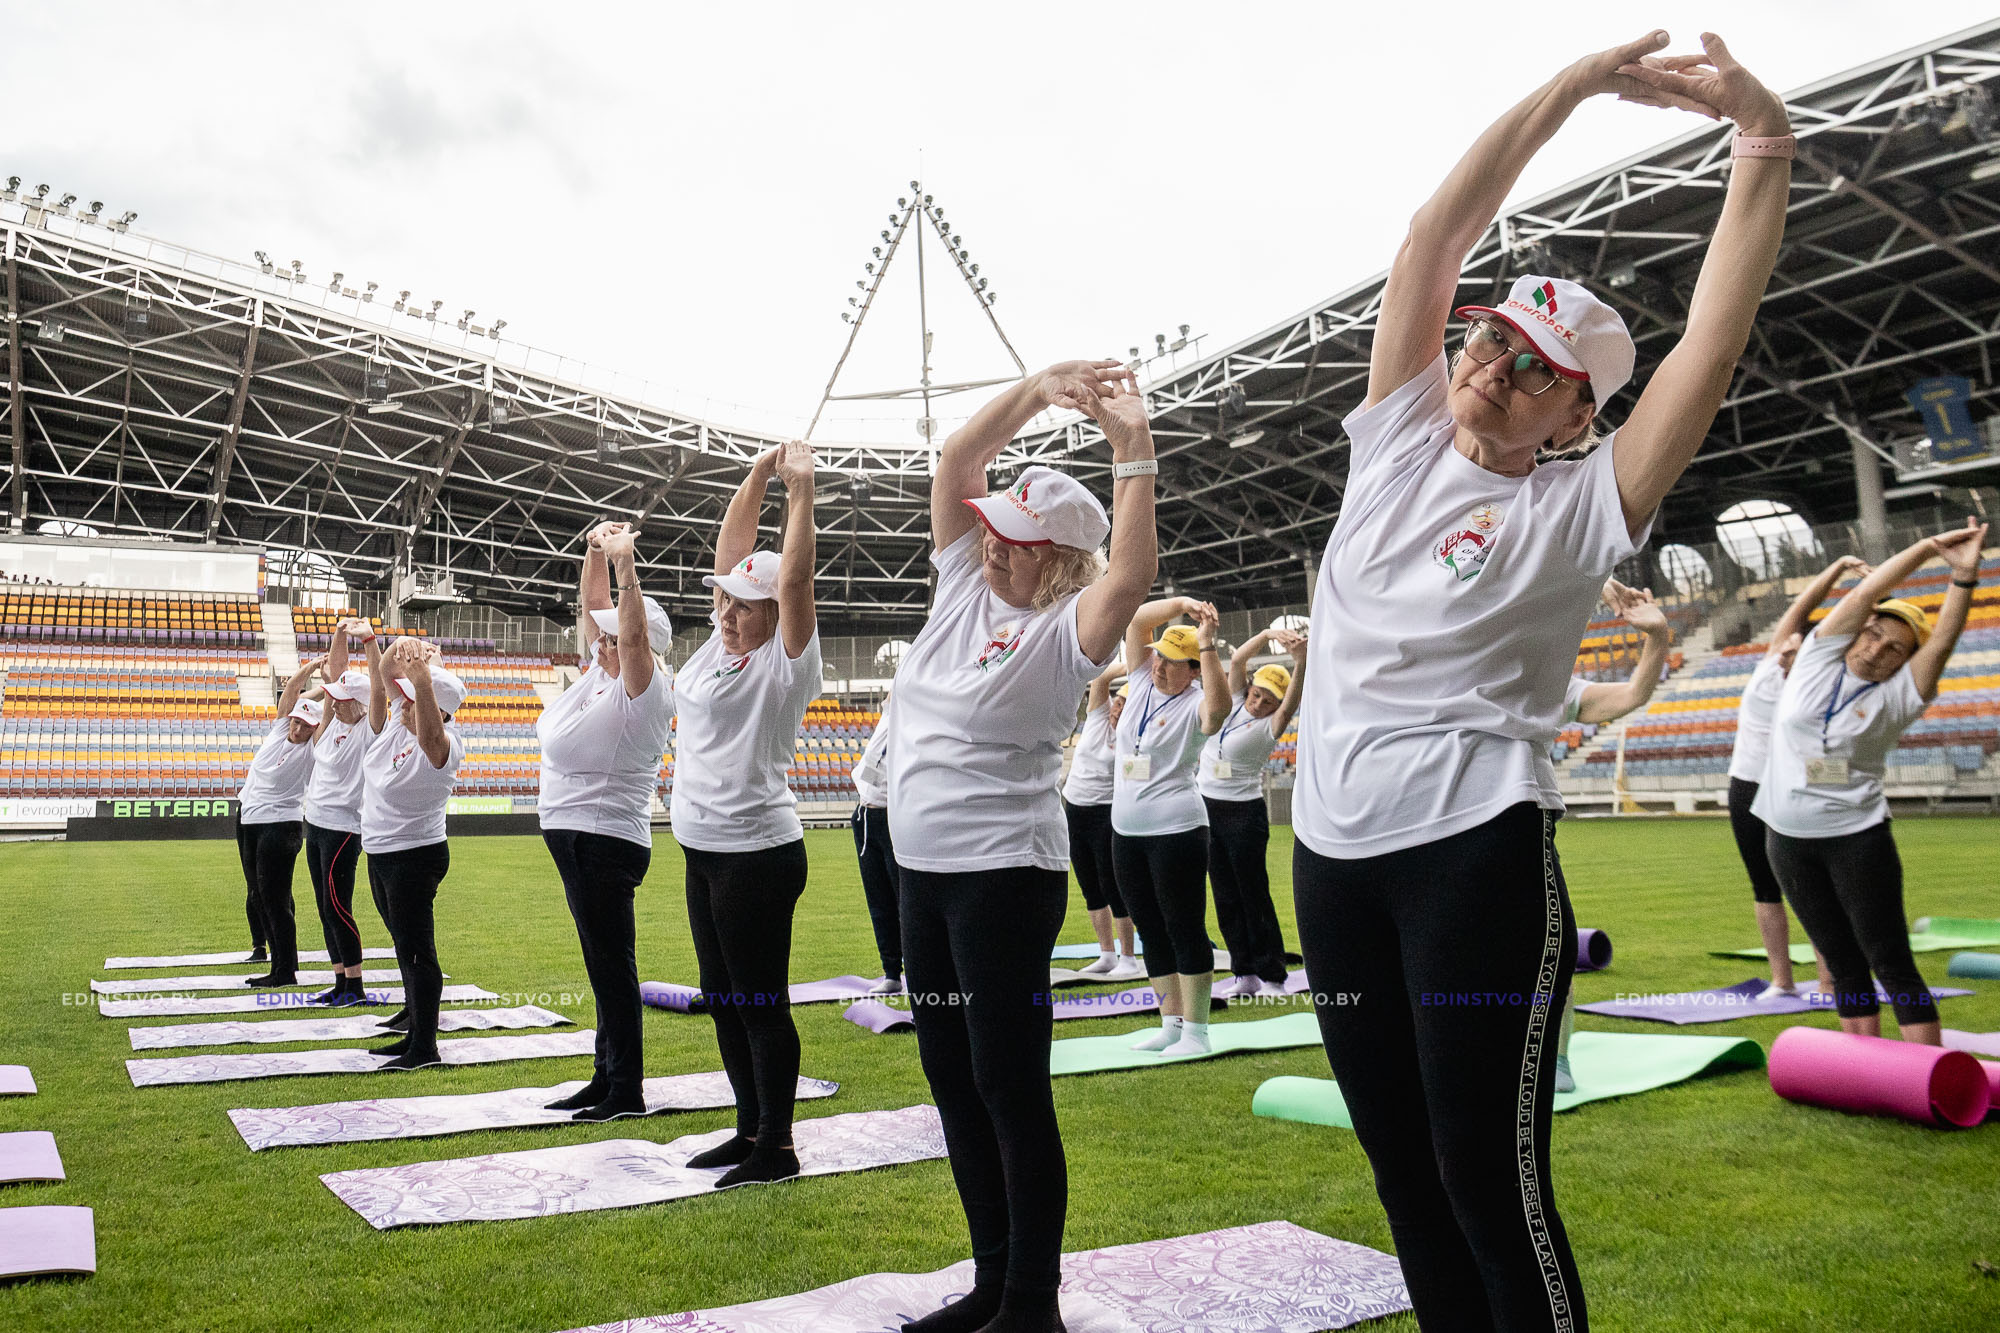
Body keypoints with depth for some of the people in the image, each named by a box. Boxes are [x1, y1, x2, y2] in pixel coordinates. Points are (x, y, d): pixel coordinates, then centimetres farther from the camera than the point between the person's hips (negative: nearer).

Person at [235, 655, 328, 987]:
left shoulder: (313, 748, -7)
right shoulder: (280, 729, 8)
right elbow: (292, 689, 2)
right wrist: (309, 667, -10)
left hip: (281, 825, -7)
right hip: (249, 820, 7)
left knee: (275, 900, -8)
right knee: (259, 897, 11)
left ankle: (286, 972, -2)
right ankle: (280, 964, 18)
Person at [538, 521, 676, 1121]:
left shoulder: (643, 689, -14)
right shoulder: (602, 670, 9)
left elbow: (633, 633, -29)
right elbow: (591, 609, 17)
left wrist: (625, 564, -28)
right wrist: (595, 552, 8)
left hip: (604, 839, -10)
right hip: (573, 834, 10)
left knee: (612, 964, -5)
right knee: (603, 963, 14)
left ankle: (627, 1091, 1)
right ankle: (606, 1077, 22)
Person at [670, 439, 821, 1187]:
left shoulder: (785, 663, -9)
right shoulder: (721, 643, 10)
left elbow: (793, 578, -20)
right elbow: (730, 549, 13)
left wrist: (801, 493, -17)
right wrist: (759, 473, 10)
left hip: (757, 852, -9)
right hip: (703, 850, 9)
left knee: (761, 1003, -2)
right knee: (723, 999, 15)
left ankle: (777, 1148, 7)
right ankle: (750, 1130, 27)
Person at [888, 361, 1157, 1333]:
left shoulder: (1064, 629, -10)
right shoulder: (965, 585, 9)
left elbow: (1134, 572, -29)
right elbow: (955, 461, 5)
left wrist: (1133, 449, -28)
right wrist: (1037, 387, -4)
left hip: (1005, 871, -8)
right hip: (925, 867, 8)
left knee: (1010, 1086, -3)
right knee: (952, 1080, 13)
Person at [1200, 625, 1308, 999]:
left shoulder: (1269, 726, -10)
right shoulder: (1235, 701, 4)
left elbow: (1291, 704, -31)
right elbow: (1237, 660, -9)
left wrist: (1301, 661, -47)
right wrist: (1268, 634, -25)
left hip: (1243, 813, -6)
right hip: (1207, 806, 6)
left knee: (1254, 894, -3)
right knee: (1225, 895, 9)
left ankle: (1270, 976, 4)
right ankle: (1244, 973, 16)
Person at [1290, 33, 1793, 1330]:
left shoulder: (1577, 507, -2)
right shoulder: (1399, 440, 8)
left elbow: (1714, 342, -12)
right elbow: (1436, 235, 3)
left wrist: (1765, 138, -12)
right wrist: (1572, 84, -1)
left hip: (1477, 853, -5)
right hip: (1335, 848, 5)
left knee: (1492, 1184, -3)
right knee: (1405, 1172, 14)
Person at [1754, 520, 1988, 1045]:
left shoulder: (1896, 696, -3)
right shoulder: (1819, 659, 2)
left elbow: (1943, 641, -16)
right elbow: (1864, 595, -7)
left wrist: (1964, 574, -26)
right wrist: (1927, 546, -11)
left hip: (1857, 837, -3)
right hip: (1789, 838, 3)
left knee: (1890, 962, -3)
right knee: (1844, 964, 10)